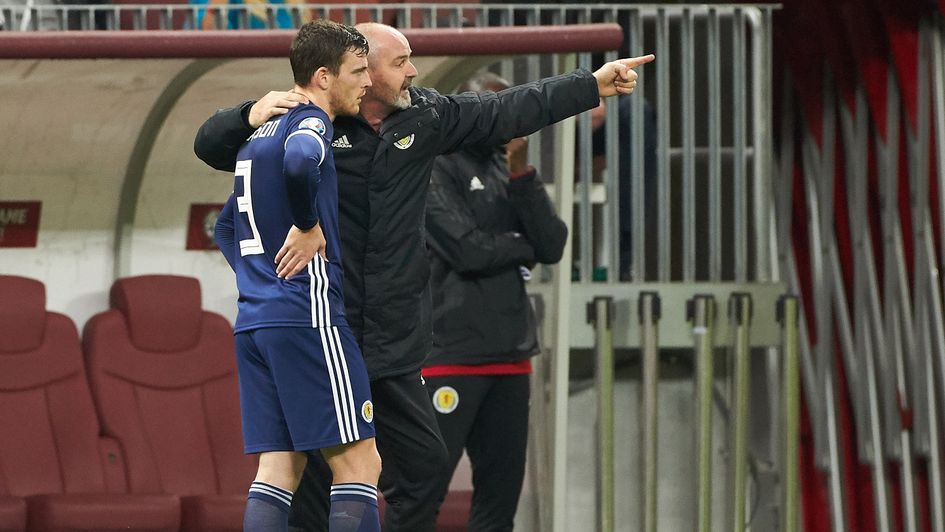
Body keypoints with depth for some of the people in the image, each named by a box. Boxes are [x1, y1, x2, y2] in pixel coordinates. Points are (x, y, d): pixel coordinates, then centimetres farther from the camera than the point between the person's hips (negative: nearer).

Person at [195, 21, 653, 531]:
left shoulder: (425, 116, 7)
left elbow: (508, 111, 18)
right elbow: (211, 146, -7)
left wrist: (592, 85, 22)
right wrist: (252, 114, -28)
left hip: (393, 343, 6)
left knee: (423, 460, 10)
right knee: (310, 471, -5)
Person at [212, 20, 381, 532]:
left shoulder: (260, 134, 22)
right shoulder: (311, 123, -6)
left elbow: (227, 227, 31)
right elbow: (298, 163, -31)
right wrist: (309, 226, -17)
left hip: (253, 322, 9)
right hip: (307, 316, -9)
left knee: (278, 467, 5)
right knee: (358, 463, -6)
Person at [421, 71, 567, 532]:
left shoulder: (508, 170, 16)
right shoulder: (431, 166, -4)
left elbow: (553, 246, 4)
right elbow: (468, 249, -16)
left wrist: (522, 173, -6)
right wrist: (524, 246, 2)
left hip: (510, 355, 7)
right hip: (449, 354, -7)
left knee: (500, 494, 7)